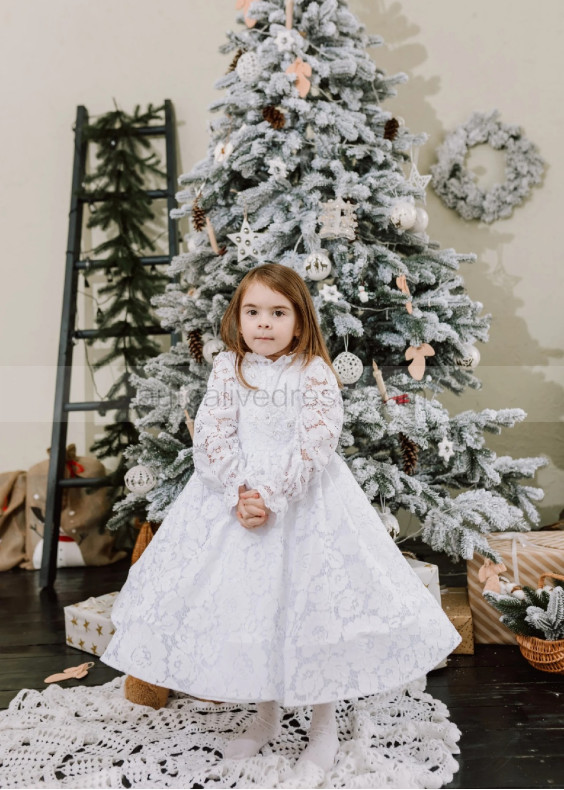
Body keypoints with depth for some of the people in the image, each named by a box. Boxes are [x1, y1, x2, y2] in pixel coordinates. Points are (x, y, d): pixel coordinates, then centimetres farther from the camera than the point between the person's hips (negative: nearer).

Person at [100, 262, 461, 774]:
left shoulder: (316, 374, -6)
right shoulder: (228, 370, 2)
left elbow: (315, 445, -15)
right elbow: (212, 436, -5)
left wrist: (271, 496, -22)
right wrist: (240, 493, -18)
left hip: (305, 503, -3)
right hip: (235, 498, 3)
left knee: (312, 602, 2)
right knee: (247, 603, 10)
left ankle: (324, 722, 26)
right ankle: (266, 716, 33)